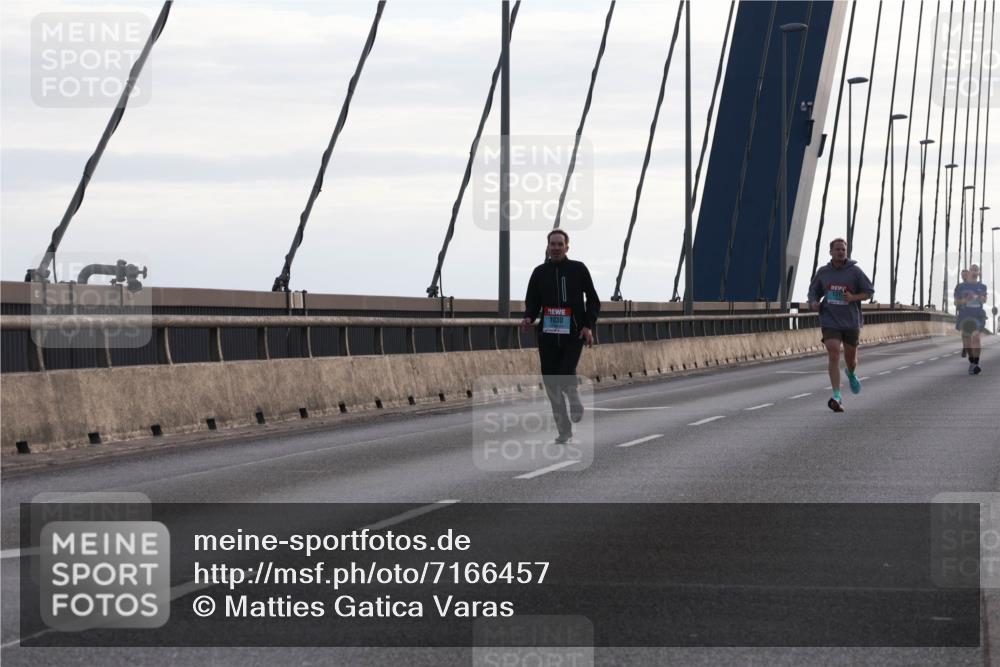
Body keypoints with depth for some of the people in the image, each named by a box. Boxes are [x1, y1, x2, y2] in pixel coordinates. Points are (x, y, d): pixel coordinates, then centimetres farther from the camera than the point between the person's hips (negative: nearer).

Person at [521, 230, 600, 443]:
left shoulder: (578, 269, 3)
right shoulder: (540, 272, 8)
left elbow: (593, 300, 7)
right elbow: (532, 301, 13)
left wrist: (589, 325, -5)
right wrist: (528, 318, -9)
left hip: (573, 335, -3)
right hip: (547, 336, 3)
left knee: (566, 377, -18)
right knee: (551, 384, -1)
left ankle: (575, 402, 18)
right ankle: (564, 430, 10)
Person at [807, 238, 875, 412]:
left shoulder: (855, 271, -5)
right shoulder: (822, 272, 1)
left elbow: (869, 291, -1)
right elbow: (813, 291, 15)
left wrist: (854, 297, -19)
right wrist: (814, 303, -8)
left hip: (851, 321, 0)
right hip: (830, 321, 0)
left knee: (850, 357, 15)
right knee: (833, 354, -17)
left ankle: (852, 375, 53)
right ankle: (837, 397, -21)